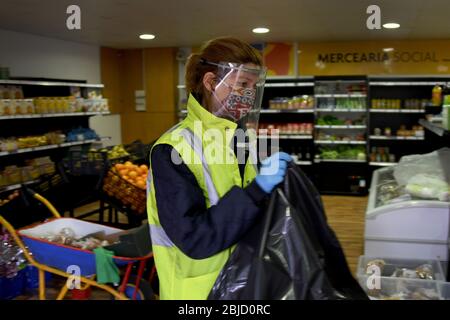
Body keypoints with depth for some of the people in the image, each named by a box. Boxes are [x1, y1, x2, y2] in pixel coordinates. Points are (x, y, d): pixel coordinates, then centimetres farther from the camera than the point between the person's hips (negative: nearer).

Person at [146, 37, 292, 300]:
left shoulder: (244, 138, 3)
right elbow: (194, 239, -26)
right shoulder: (173, 149, -20)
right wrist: (256, 190, -32)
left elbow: (255, 214, 10)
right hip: (201, 289, -6)